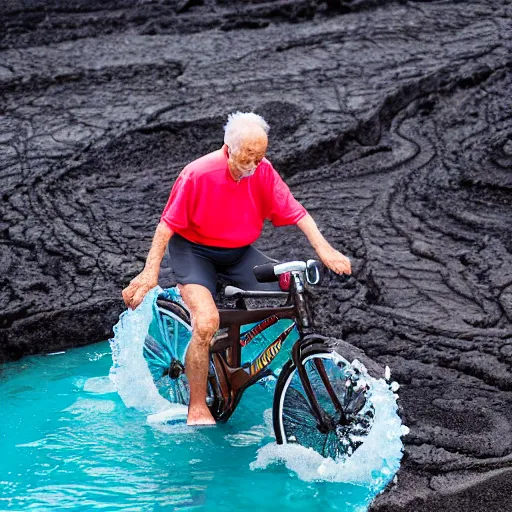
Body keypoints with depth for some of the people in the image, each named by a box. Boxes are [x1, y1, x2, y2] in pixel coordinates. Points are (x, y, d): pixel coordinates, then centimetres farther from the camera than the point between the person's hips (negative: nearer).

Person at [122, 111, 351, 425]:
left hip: (239, 253, 5)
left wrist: (324, 249, -22)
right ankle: (197, 407, -10)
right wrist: (151, 271, -17)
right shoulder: (198, 175, -22)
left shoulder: (263, 172, -10)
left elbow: (296, 212, -10)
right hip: (194, 251, -5)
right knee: (207, 323, -27)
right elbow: (168, 223, -16)